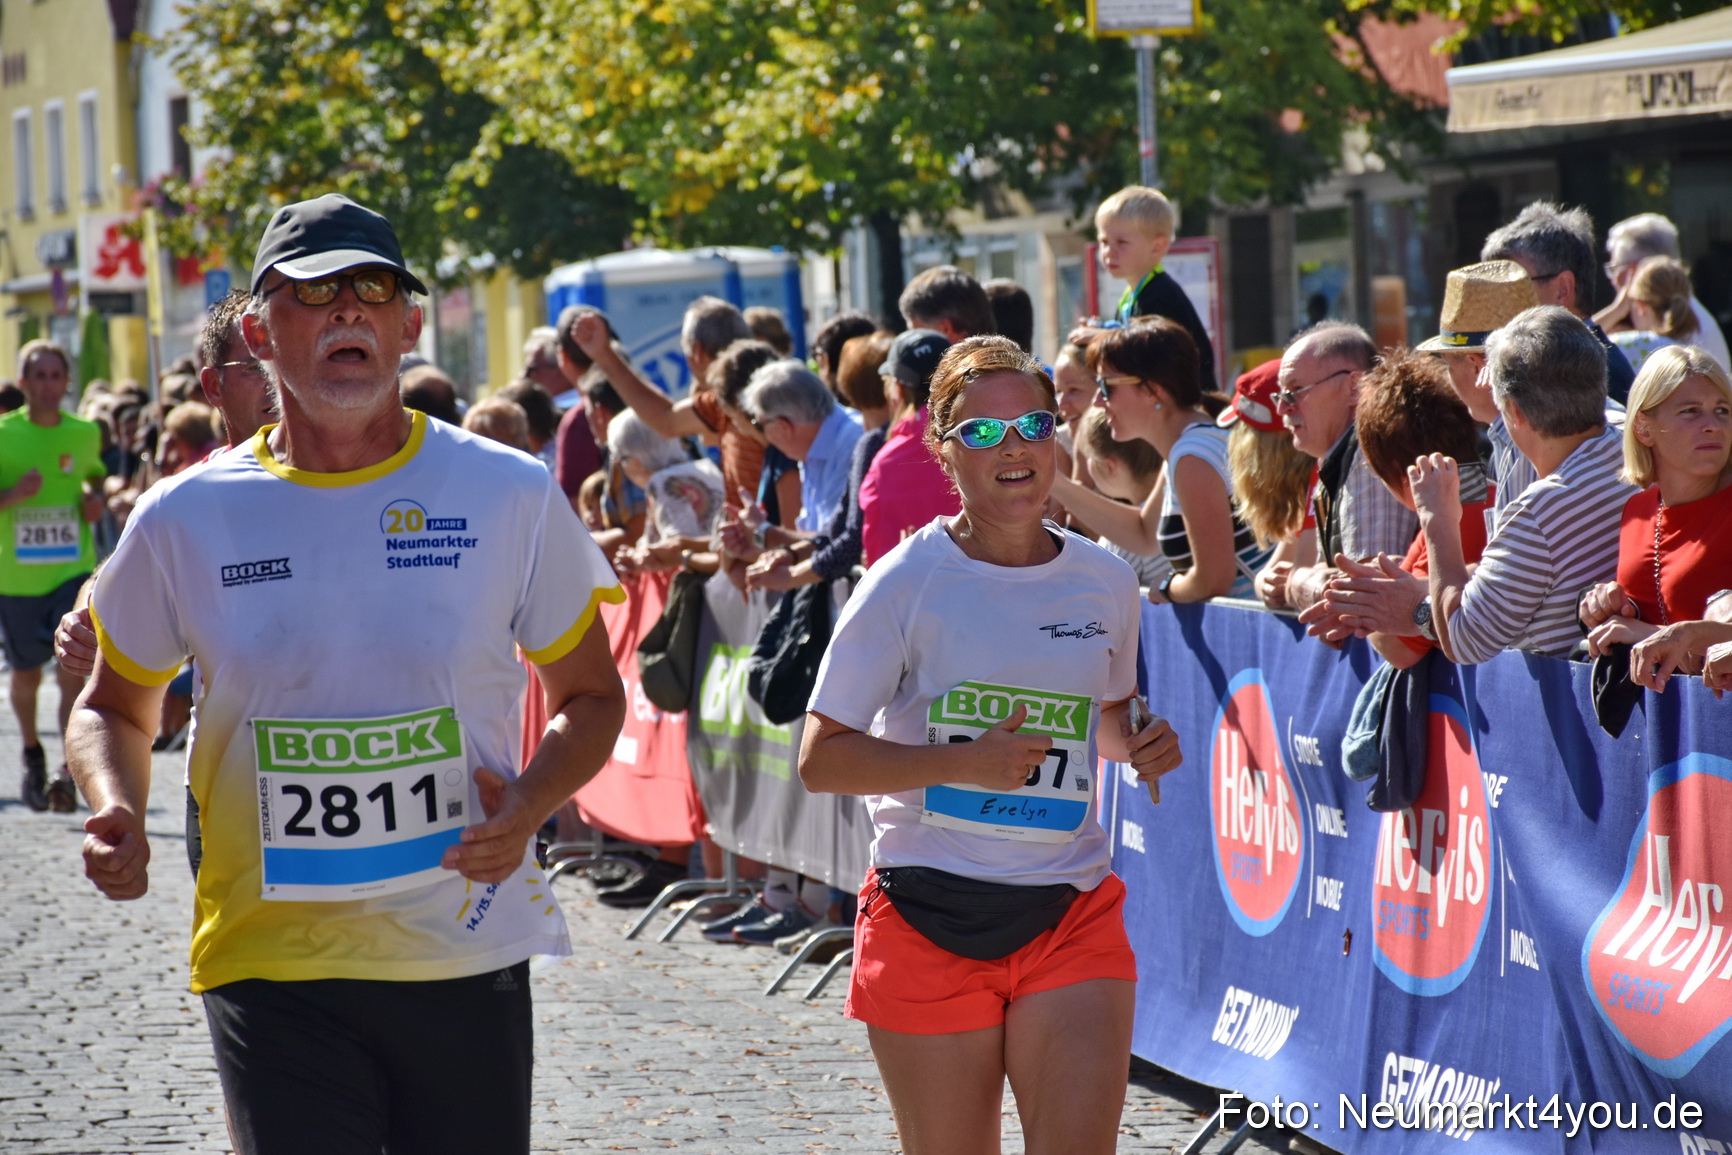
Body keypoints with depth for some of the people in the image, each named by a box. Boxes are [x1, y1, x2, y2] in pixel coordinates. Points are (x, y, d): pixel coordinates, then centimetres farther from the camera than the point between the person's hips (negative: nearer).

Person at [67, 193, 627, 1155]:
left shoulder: (512, 497, 0)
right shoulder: (185, 522, 1)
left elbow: (591, 695, 10)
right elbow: (116, 707, 15)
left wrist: (527, 806, -9)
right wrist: (118, 813, -6)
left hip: (468, 961, 1)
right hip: (272, 961, -1)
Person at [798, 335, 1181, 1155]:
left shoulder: (1105, 582, 6)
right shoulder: (908, 584, -6)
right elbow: (820, 760, -8)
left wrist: (1136, 746, 2)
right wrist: (965, 762, -20)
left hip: (1072, 910, 3)